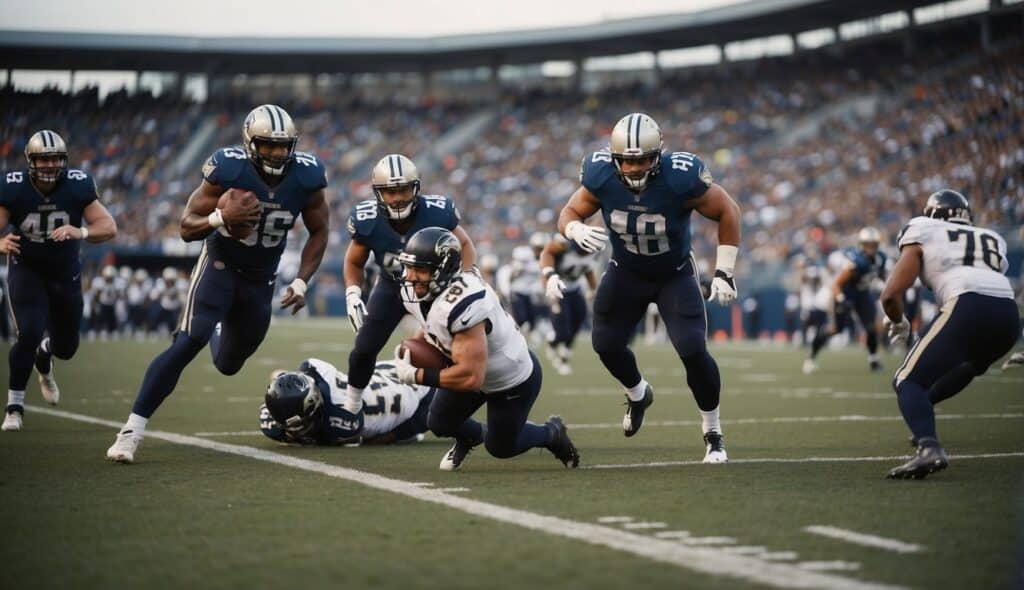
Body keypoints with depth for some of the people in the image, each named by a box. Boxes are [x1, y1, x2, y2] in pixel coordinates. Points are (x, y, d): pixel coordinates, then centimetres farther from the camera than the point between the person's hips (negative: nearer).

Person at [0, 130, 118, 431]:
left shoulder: (78, 186, -18)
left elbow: (109, 228, -19)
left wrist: (81, 232, -40)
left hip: (66, 272, 3)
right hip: (26, 270, -3)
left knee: (66, 346, 12)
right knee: (29, 334, -23)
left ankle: (43, 360, 51)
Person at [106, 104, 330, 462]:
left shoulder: (306, 178, -13)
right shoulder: (229, 170, -22)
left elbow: (318, 233, 3)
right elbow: (187, 228, -17)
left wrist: (301, 283, -6)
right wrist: (222, 218, -36)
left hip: (260, 281, 4)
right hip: (220, 267, -4)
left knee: (228, 365, 16)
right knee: (188, 342, -24)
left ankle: (220, 331, 56)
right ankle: (133, 429, -22)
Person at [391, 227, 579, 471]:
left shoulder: (461, 304, -42)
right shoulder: (415, 294, -14)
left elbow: (471, 377, -41)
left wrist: (416, 376, -32)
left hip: (514, 380, -7)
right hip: (478, 369, 7)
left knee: (500, 447, 11)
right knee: (439, 423, 7)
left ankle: (552, 433, 39)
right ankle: (471, 435, 41)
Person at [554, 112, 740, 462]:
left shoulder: (681, 178, -31)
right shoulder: (601, 178, -23)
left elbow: (728, 212, -15)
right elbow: (569, 214, -7)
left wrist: (724, 271, -16)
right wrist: (577, 230, -32)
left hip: (675, 274, -3)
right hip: (626, 272, 3)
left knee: (693, 351, -16)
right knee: (606, 344, 2)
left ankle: (712, 433, 6)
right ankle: (638, 394, 38)